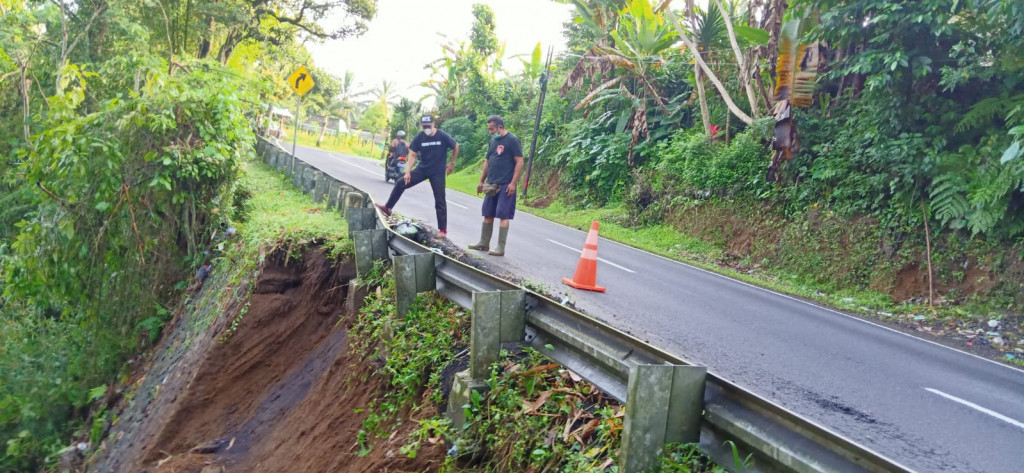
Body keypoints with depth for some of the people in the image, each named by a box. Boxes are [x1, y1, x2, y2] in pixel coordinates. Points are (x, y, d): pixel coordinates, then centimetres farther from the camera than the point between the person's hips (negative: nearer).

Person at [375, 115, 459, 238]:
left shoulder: (443, 136, -15)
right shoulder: (419, 137, -8)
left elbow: (456, 147, 1)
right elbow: (412, 155, -5)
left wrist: (452, 163, 5)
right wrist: (408, 172, -14)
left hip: (438, 172, -3)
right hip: (422, 169, 3)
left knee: (440, 201, -1)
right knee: (400, 184, -2)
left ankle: (443, 230, 5)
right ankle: (388, 208, 14)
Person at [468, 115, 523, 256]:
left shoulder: (512, 140, -9)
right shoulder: (493, 140, 13)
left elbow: (519, 162, -13)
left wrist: (513, 183, -17)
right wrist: (481, 181, 17)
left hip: (506, 185, -8)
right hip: (492, 184, 8)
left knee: (503, 216, -5)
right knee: (488, 215, 11)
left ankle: (500, 248, -1)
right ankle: (484, 243, 22)